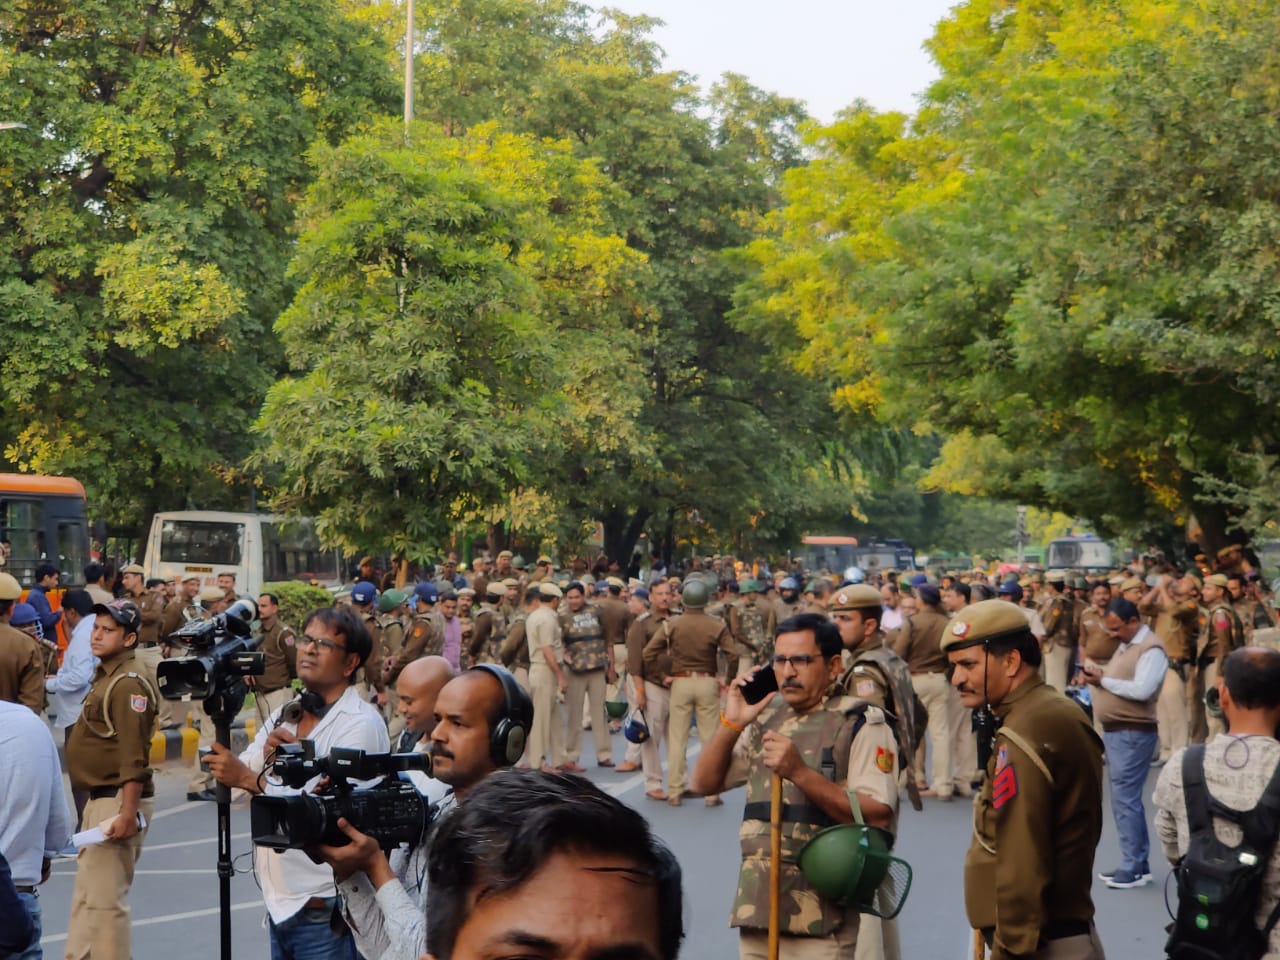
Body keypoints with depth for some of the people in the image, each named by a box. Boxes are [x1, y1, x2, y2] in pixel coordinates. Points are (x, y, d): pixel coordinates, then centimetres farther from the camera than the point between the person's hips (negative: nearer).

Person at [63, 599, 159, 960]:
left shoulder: (128, 683, -16)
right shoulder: (105, 676, 16)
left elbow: (134, 755, -23)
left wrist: (128, 813, -26)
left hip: (118, 801, -11)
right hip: (99, 798, 11)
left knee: (104, 900, -8)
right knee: (85, 897, 19)